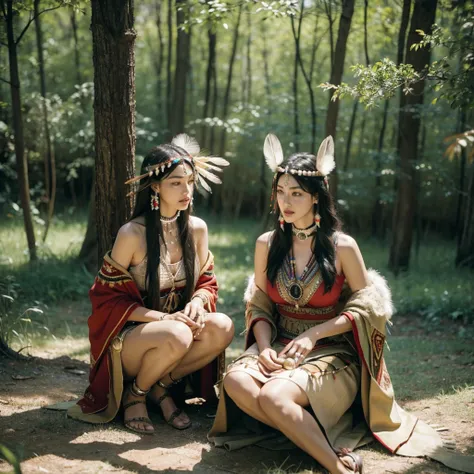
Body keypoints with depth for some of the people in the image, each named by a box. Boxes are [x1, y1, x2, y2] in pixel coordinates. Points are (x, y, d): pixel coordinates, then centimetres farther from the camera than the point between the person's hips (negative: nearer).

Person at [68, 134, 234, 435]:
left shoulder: (197, 228, -1)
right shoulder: (132, 234, -16)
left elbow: (207, 282, 9)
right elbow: (108, 298, -11)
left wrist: (197, 302, -16)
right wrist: (164, 318, -22)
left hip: (174, 328, 5)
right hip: (128, 337, -5)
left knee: (223, 327, -23)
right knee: (176, 336, -35)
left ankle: (162, 386, -3)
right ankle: (135, 393, -5)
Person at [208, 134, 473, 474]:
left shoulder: (342, 247, -5)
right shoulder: (267, 245, 5)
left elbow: (364, 308, -2)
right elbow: (259, 306, 8)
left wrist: (313, 334, -14)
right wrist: (264, 346, -12)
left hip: (331, 350, -4)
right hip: (280, 345, 5)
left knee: (273, 395, -33)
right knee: (235, 381, -29)